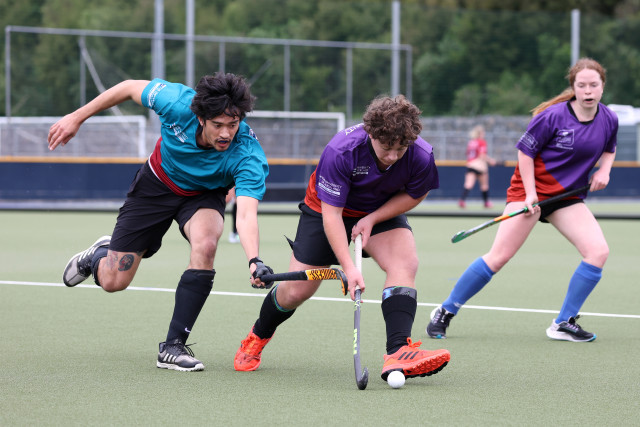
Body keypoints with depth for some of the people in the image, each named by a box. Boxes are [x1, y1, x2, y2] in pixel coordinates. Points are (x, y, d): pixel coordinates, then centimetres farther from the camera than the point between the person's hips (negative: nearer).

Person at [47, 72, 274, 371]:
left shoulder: (248, 155, -37)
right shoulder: (178, 102, -34)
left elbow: (246, 215, -48)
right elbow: (130, 88, -15)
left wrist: (254, 262, -66)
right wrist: (77, 117, -8)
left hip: (204, 196, -1)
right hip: (157, 185, 1)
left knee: (205, 244, -35)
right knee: (113, 281, 1)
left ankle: (173, 346, -22)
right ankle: (99, 255, 42)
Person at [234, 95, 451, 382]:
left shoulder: (421, 156, -29)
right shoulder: (340, 151, -37)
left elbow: (415, 194, -7)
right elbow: (331, 213, -33)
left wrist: (372, 219, -20)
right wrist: (348, 267, -41)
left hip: (382, 212, 2)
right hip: (326, 210, -2)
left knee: (405, 262, -28)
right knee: (296, 291, 1)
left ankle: (398, 352, -38)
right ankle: (255, 340, 33)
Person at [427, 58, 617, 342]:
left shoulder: (609, 120, -1)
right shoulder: (553, 116, -17)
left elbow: (609, 149, 20)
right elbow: (525, 150, -9)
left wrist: (604, 169, -1)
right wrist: (531, 194, -14)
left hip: (567, 196, 5)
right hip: (531, 189, -5)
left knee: (598, 252, -14)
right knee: (499, 257, -11)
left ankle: (563, 324, -3)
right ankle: (445, 313, 4)